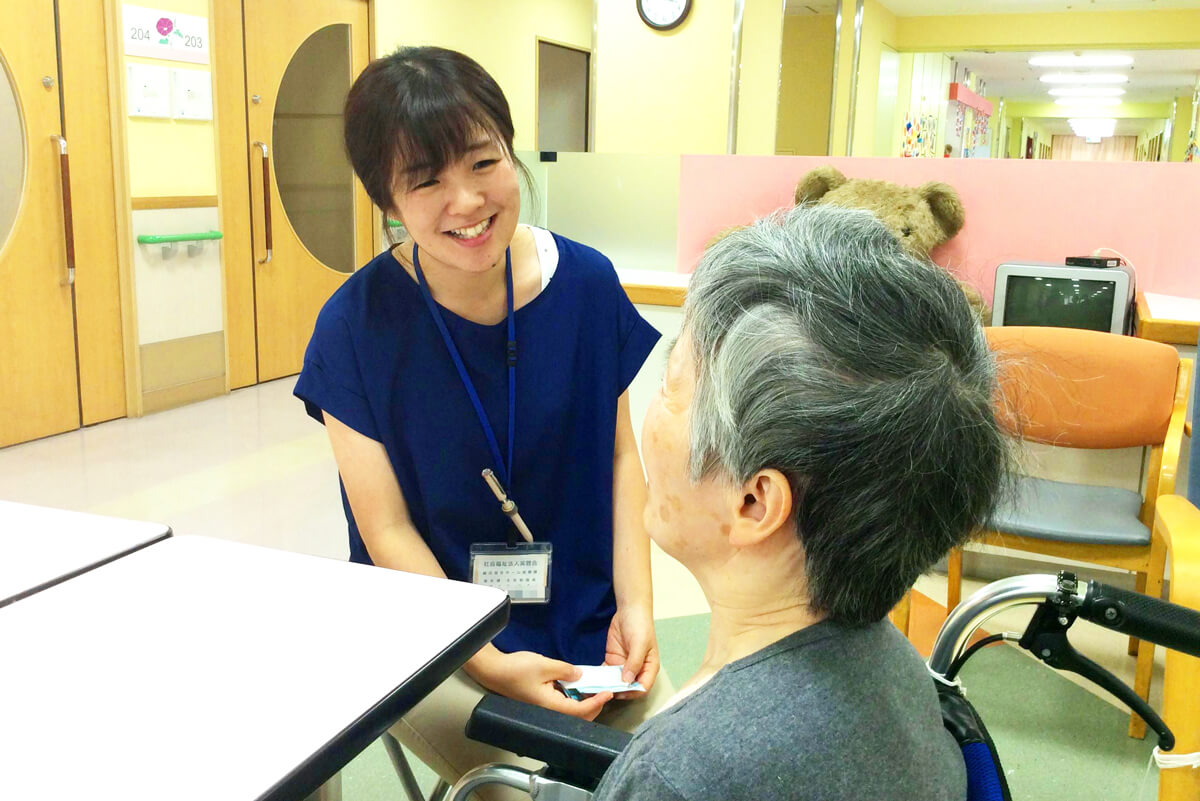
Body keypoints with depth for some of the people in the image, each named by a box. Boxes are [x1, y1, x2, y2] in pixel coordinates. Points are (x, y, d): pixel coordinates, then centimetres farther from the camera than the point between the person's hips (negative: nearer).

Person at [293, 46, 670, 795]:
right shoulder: (355, 326, -14)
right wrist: (488, 665, -18)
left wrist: (635, 605, -7)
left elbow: (621, 455, 2)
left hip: (584, 622, 3)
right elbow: (387, 529, -10)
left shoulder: (587, 283, -7)